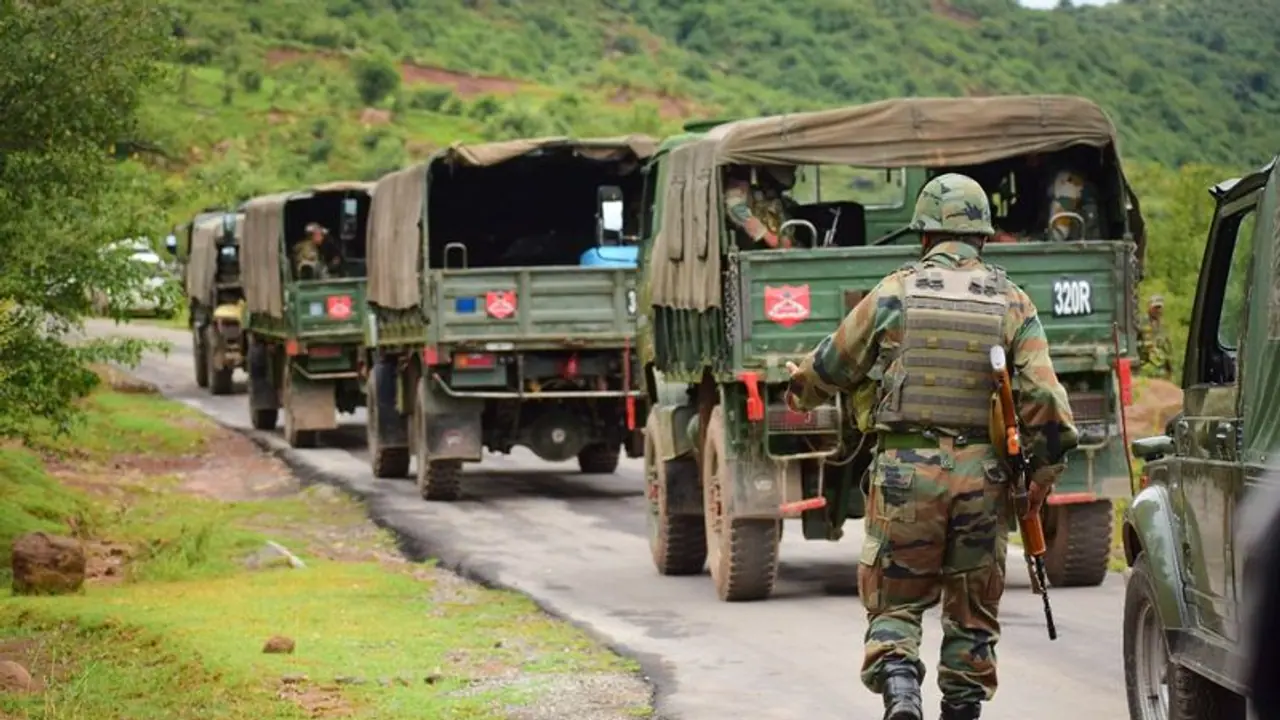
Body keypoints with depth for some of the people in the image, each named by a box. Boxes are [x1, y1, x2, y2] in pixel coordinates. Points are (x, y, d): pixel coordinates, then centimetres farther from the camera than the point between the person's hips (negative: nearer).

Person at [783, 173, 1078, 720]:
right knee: (972, 613, 14)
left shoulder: (894, 294, 0)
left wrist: (800, 391, 33)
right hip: (981, 478, 1)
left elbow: (832, 367, 12)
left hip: (906, 470, -1)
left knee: (894, 602, 8)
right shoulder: (1011, 303, 3)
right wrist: (1044, 472, 4)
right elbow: (1045, 397, -6)